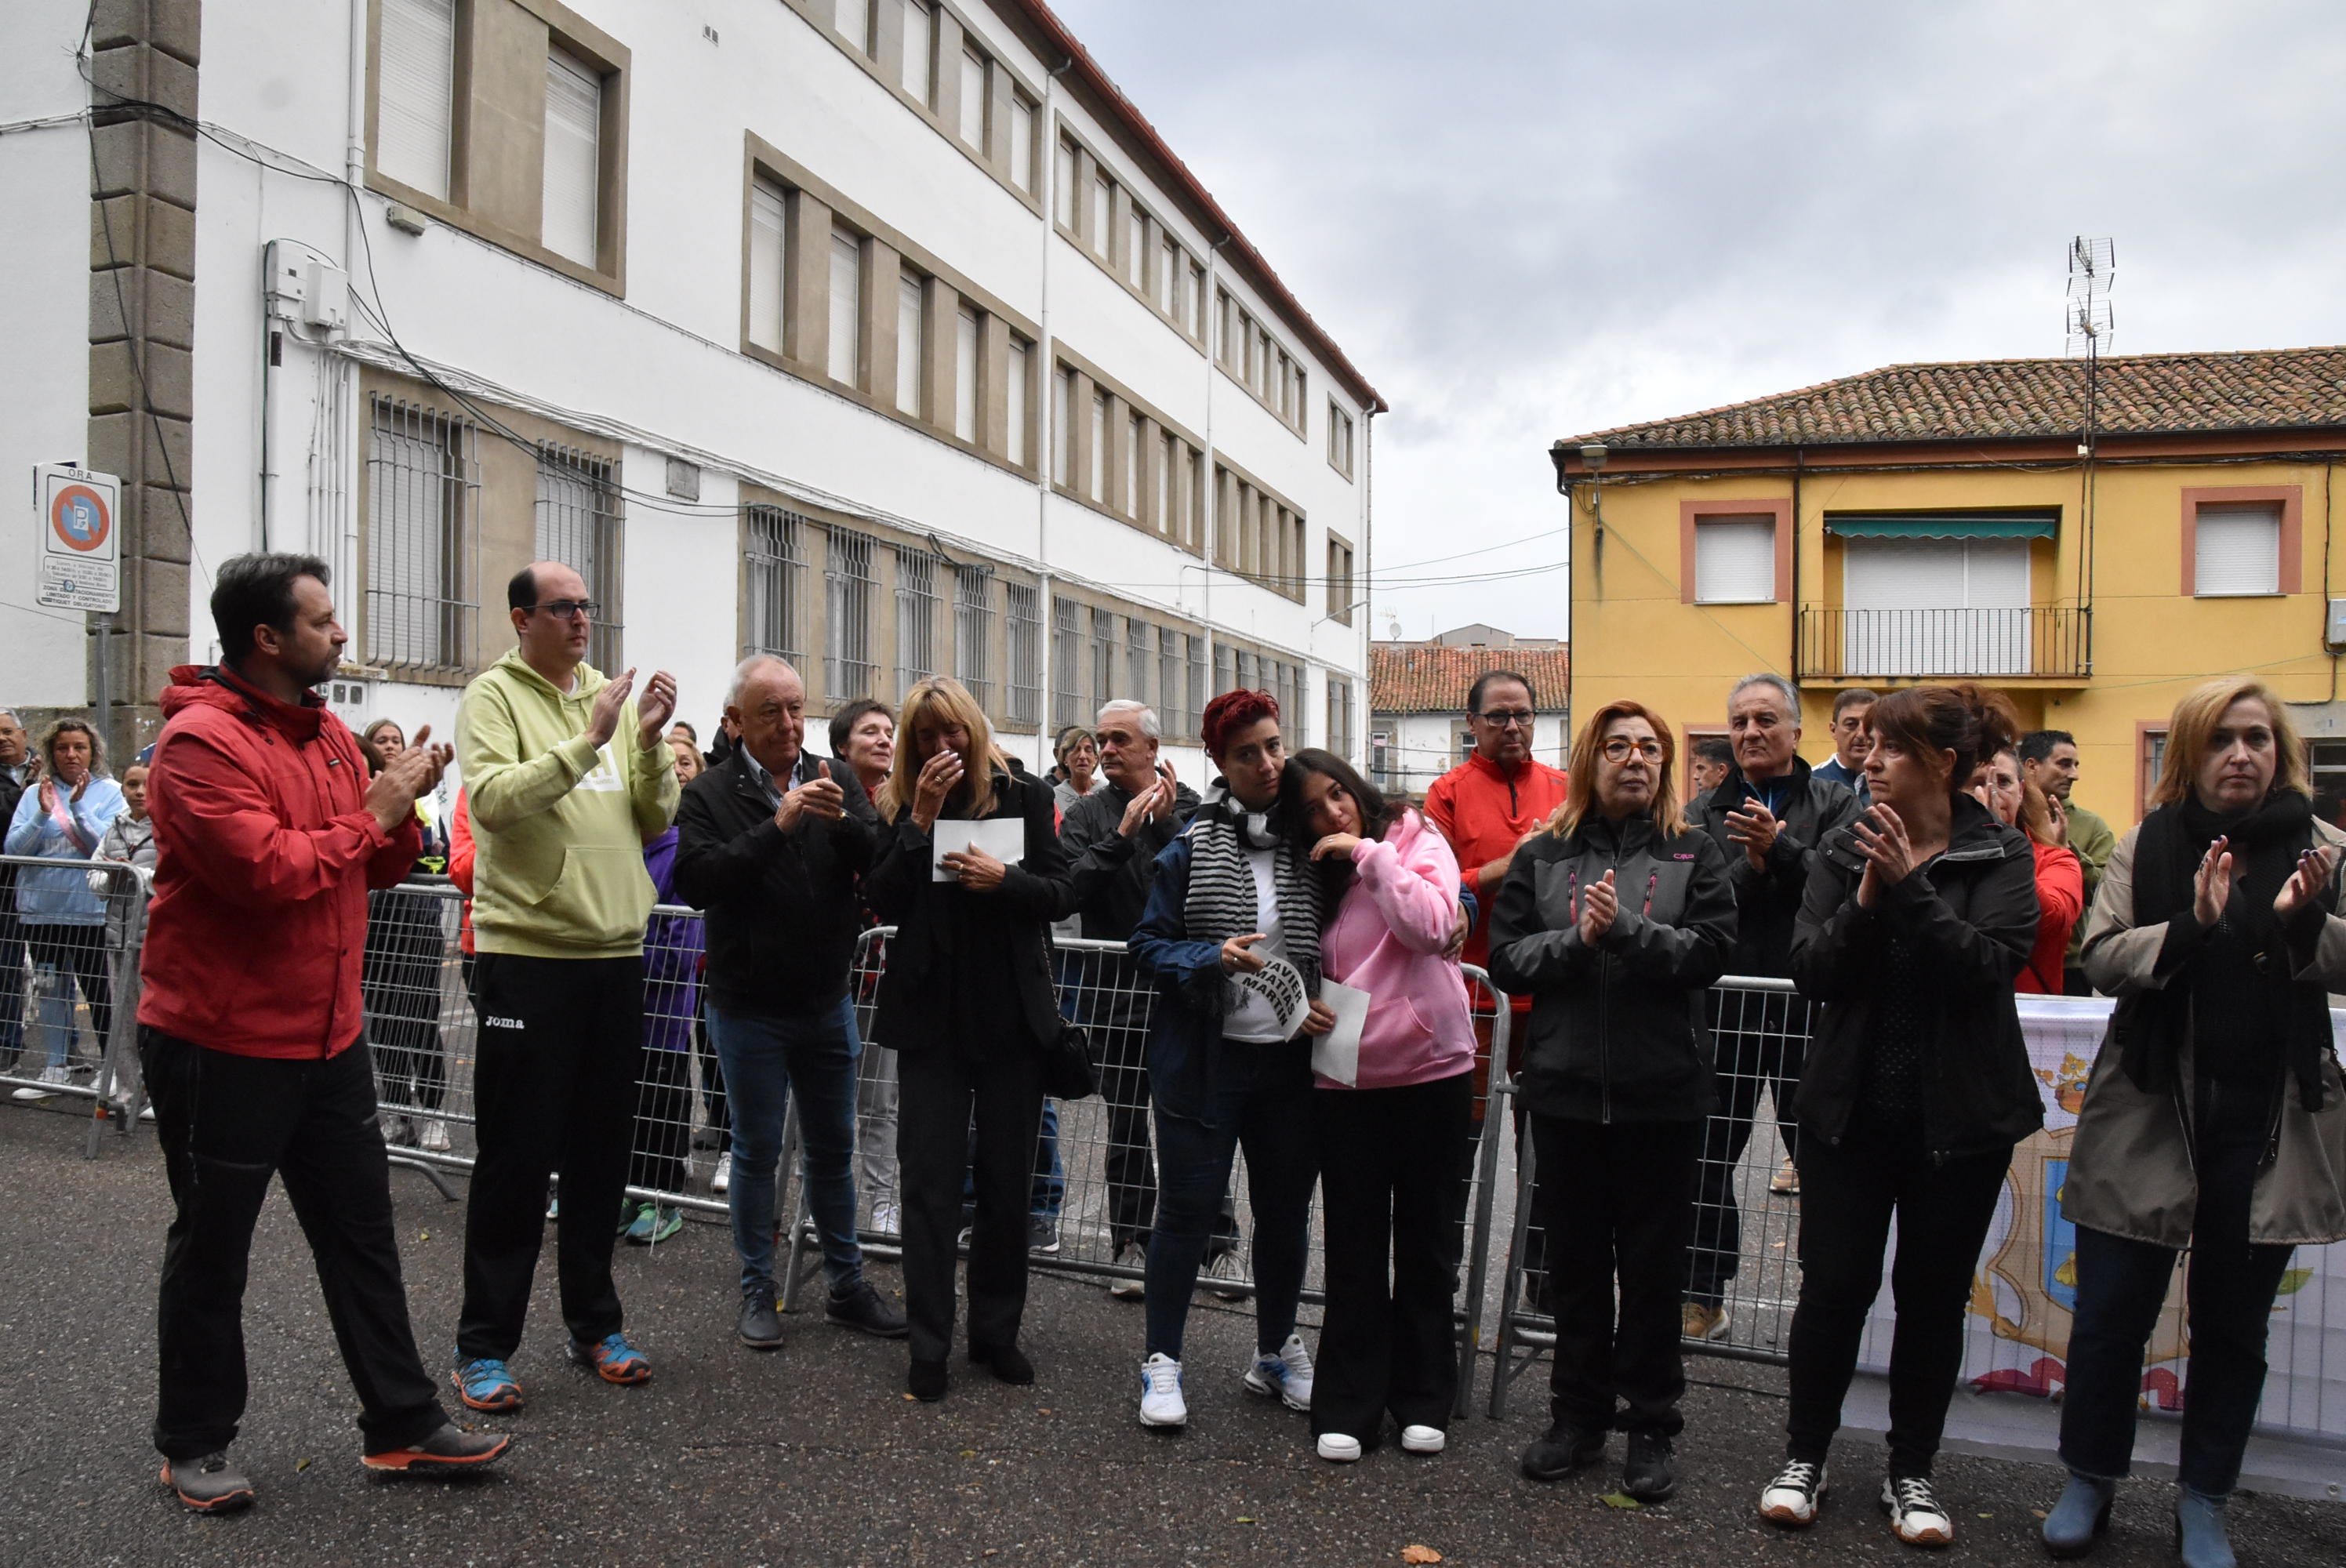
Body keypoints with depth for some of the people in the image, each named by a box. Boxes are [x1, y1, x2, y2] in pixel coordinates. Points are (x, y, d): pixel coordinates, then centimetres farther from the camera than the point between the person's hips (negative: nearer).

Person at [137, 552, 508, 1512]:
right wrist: (370, 812, -16)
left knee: (362, 1235, 12)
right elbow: (264, 869, -28)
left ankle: (401, 1425, 22)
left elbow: (376, 871, 13)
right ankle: (193, 1444, 27)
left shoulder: (329, 734, 9)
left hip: (328, 1037, 8)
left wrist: (404, 809, -6)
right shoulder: (201, 740, -17)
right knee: (211, 1251, 9)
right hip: (221, 1044, -8)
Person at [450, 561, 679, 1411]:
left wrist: (651, 742, -7)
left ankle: (594, 1323, 28)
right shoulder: (495, 694, -4)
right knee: (516, 1156, 2)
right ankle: (484, 1345, 15)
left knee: (601, 1149, 14)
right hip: (527, 951, -6)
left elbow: (656, 822, 7)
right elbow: (492, 799, -20)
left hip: (615, 951, 6)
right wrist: (588, 742, -24)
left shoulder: (612, 698, 12)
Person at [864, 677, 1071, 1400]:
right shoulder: (899, 806, 4)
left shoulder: (1024, 797, 2)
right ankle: (929, 1346, 9)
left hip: (1012, 1013, 0)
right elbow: (885, 903, -7)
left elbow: (1059, 894, -1)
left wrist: (1003, 877, -19)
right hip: (931, 1013, 0)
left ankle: (996, 1331, 23)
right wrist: (922, 820, -14)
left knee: (1007, 1178, 9)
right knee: (931, 1180, 0)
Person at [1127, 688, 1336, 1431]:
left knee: (1285, 1211, 15)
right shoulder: (1193, 843, -5)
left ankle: (1276, 1354, 34)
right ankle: (1161, 1361, 18)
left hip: (1291, 1061, 3)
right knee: (1187, 1208, 3)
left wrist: (1325, 1007, -8)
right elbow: (1149, 945, -4)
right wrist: (1214, 959, -21)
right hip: (1205, 1057, -3)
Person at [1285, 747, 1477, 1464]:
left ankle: (1423, 1402, 23)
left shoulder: (1415, 839, -3)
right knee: (1355, 1247, 6)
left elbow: (1430, 923, -20)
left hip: (1430, 1068, -3)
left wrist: (1368, 854, -17)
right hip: (1345, 1076, 3)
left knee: (1427, 1241, 10)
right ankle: (1348, 1408, 15)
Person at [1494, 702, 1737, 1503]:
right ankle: (1578, 1413, 26)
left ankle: (1651, 1423, 22)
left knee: (1654, 1261, 8)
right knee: (1575, 1257, 12)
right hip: (1565, 1085, 2)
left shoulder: (1693, 853, 2)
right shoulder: (1543, 856, 5)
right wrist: (1577, 939, -17)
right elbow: (1506, 958, -2)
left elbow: (1710, 952, -11)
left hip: (1662, 1088, -1)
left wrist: (1625, 927, -22)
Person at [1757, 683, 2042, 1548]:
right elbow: (1811, 968, -7)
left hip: (1960, 1116, -1)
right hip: (1850, 1108, 1)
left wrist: (1911, 887, -25)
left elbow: (1989, 966, -20)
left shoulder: (2000, 856, -5)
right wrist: (1866, 901, -21)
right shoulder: (1845, 848, 1)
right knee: (1834, 1284, 5)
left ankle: (1911, 1471, 27)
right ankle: (1805, 1456, 23)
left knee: (1934, 1295, 10)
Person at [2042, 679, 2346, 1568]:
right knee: (2113, 1309, 5)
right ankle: (2089, 1482, 23)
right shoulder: (2149, 844, 1)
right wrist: (2192, 927, -24)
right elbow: (2102, 959, -8)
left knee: (2233, 1323, 12)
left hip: (2268, 1125, 1)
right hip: (2150, 1113, -1)